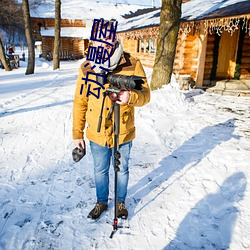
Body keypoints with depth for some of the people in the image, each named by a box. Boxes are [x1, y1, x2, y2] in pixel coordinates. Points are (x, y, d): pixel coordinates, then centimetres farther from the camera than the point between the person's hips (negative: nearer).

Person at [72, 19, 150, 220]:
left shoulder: (133, 65, -12)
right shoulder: (86, 68, -6)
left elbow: (145, 95, -10)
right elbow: (80, 102, -1)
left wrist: (131, 96, -34)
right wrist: (77, 133, 1)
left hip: (123, 133, -1)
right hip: (97, 134, 2)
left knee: (122, 170, 19)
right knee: (100, 171, 20)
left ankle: (121, 202, 45)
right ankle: (101, 202, 45)